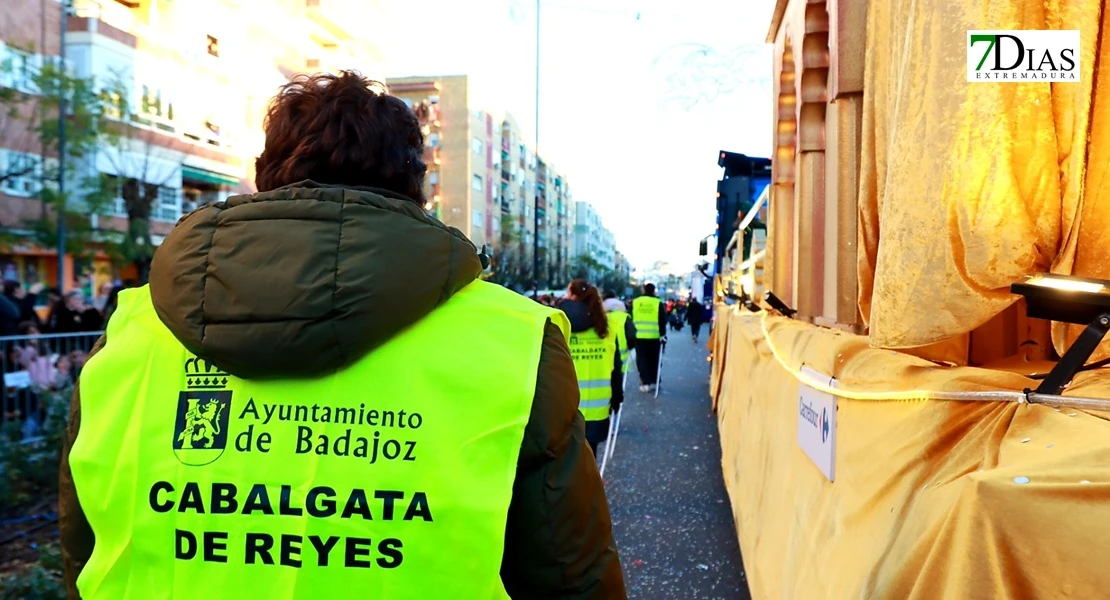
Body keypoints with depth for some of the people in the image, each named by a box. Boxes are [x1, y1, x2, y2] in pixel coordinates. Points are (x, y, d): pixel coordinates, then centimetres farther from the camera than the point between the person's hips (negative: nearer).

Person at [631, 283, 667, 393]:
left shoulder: (635, 302, 5)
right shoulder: (658, 303, -1)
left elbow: (630, 318, 8)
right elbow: (662, 320, -4)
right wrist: (663, 334, 1)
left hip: (639, 336, 1)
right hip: (655, 337, -1)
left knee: (642, 360, 7)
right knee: (654, 360, 13)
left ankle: (646, 383, 0)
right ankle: (653, 382, 17)